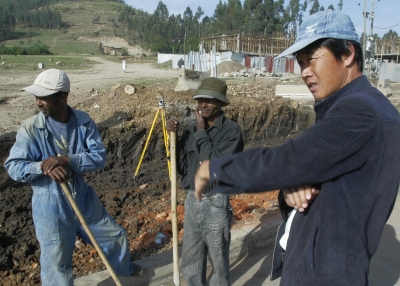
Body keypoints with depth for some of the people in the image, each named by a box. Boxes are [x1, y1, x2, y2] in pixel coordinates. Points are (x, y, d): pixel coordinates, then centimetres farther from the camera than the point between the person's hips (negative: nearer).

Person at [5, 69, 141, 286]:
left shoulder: (83, 121, -8)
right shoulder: (30, 128, -14)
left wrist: (67, 160, -30)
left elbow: (99, 156, -14)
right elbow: (13, 166, -14)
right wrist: (43, 166, -33)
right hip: (50, 206, -3)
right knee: (56, 264, 10)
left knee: (116, 236, 21)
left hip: (84, 198, 4)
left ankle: (123, 268, 52)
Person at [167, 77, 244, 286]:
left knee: (219, 262, 12)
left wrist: (202, 132, -18)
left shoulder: (231, 130, -14)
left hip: (216, 203, -6)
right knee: (190, 263, 20)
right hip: (192, 201, 6)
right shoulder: (192, 128, 4)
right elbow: (182, 167, 5)